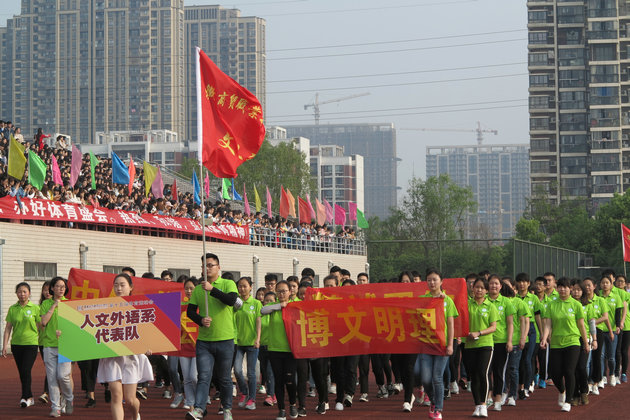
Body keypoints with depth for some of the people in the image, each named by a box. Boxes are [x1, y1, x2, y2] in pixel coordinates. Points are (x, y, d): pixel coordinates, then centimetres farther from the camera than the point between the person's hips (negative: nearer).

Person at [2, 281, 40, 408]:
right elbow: (8, 328, 5)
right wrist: (5, 345, -1)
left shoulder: (35, 308, -1)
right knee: (21, 372, 8)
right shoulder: (12, 309, 5)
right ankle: (30, 397, 19)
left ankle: (25, 397, -9)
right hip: (16, 344, 3)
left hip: (31, 343, -3)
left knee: (26, 370, -14)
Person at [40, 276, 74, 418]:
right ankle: (55, 407, 4)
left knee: (63, 375, -10)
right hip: (49, 344, 1)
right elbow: (44, 321, -4)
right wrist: (53, 306, -7)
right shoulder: (46, 303, 9)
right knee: (52, 377, -1)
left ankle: (69, 399, 15)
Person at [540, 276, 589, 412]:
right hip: (555, 344, 2)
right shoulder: (551, 305, 5)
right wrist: (544, 338, -17)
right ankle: (561, 391, 35)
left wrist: (586, 343, 10)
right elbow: (548, 324, 0)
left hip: (572, 342, -2)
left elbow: (581, 325, 5)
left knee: (569, 372, -11)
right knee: (555, 373, 2)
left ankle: (568, 401, 1)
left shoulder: (576, 304, 0)